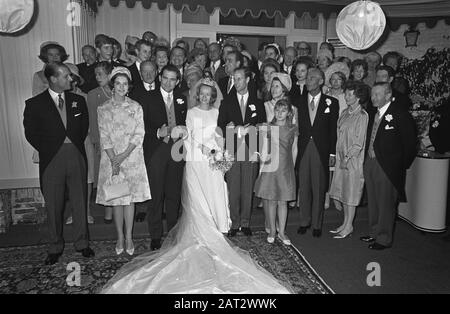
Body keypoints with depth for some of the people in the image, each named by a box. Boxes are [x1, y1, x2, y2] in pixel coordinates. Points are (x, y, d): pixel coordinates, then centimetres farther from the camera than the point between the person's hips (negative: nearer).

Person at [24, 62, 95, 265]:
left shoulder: (78, 101, 9)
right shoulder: (35, 104, 0)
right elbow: (30, 133, 3)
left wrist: (77, 145, 7)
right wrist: (48, 150, -1)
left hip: (76, 157, 2)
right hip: (51, 160, -2)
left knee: (80, 202, 7)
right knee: (53, 206, 7)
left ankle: (82, 243, 23)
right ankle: (55, 248, 24)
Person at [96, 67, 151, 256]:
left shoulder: (135, 107, 4)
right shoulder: (103, 109, 4)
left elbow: (139, 134, -2)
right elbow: (104, 137, -1)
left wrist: (124, 155, -12)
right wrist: (114, 159, -13)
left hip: (132, 158, 0)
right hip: (111, 159, 1)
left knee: (130, 197, 2)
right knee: (115, 198, 5)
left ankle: (129, 237, 12)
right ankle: (120, 238, 18)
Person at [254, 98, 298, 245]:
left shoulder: (293, 129, 5)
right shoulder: (268, 127, 2)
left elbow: (294, 150, 13)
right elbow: (263, 148, 5)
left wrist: (291, 165, 13)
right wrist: (263, 159, -2)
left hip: (286, 169, 1)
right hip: (269, 167, -1)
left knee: (283, 201, 6)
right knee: (270, 201, 4)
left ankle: (281, 232, 18)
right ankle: (272, 230, 19)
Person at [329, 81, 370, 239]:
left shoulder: (362, 116, -11)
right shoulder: (345, 112, 11)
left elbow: (359, 142, -13)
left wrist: (347, 158, -12)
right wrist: (339, 157, 8)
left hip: (353, 159, -7)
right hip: (341, 158, 7)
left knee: (350, 193, 2)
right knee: (341, 191, 11)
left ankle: (348, 226, 15)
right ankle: (346, 223, 24)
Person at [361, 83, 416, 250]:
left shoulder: (400, 116, -11)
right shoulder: (372, 115, 10)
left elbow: (410, 144, -8)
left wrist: (402, 166, -5)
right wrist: (367, 159, 6)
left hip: (387, 167, -7)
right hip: (370, 163, 7)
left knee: (386, 204, 4)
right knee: (373, 202, 17)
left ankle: (384, 239, 18)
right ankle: (374, 233, 32)